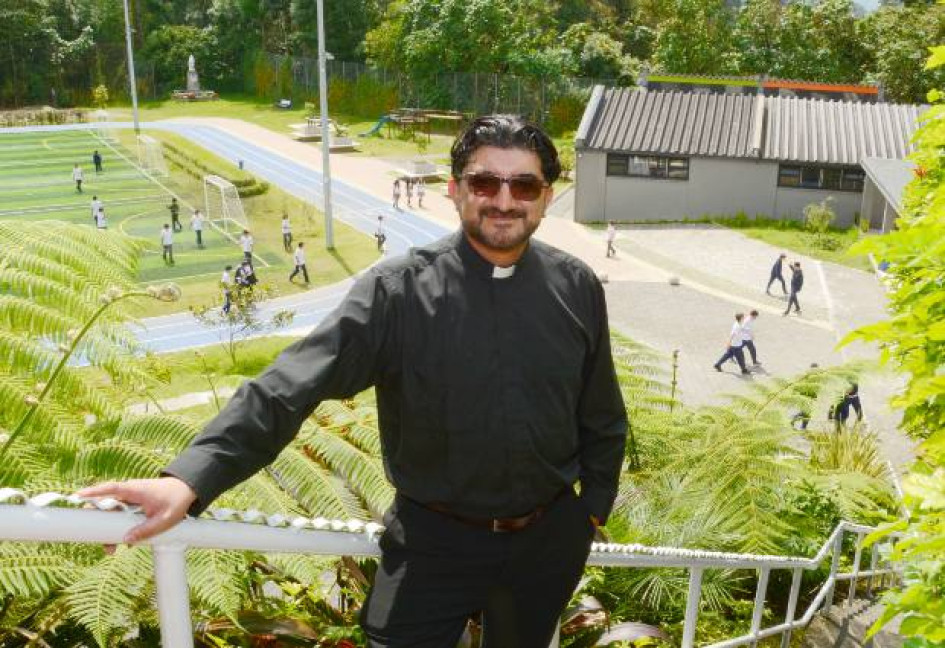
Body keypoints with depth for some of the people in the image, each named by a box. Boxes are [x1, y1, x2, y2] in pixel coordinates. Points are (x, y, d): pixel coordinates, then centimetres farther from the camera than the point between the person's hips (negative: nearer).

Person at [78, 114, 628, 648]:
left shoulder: (577, 287, -5)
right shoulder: (398, 291, -15)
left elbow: (603, 415, 6)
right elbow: (293, 384, -24)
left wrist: (593, 506, 9)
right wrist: (191, 478, -33)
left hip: (548, 542, 3)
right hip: (434, 542, -3)